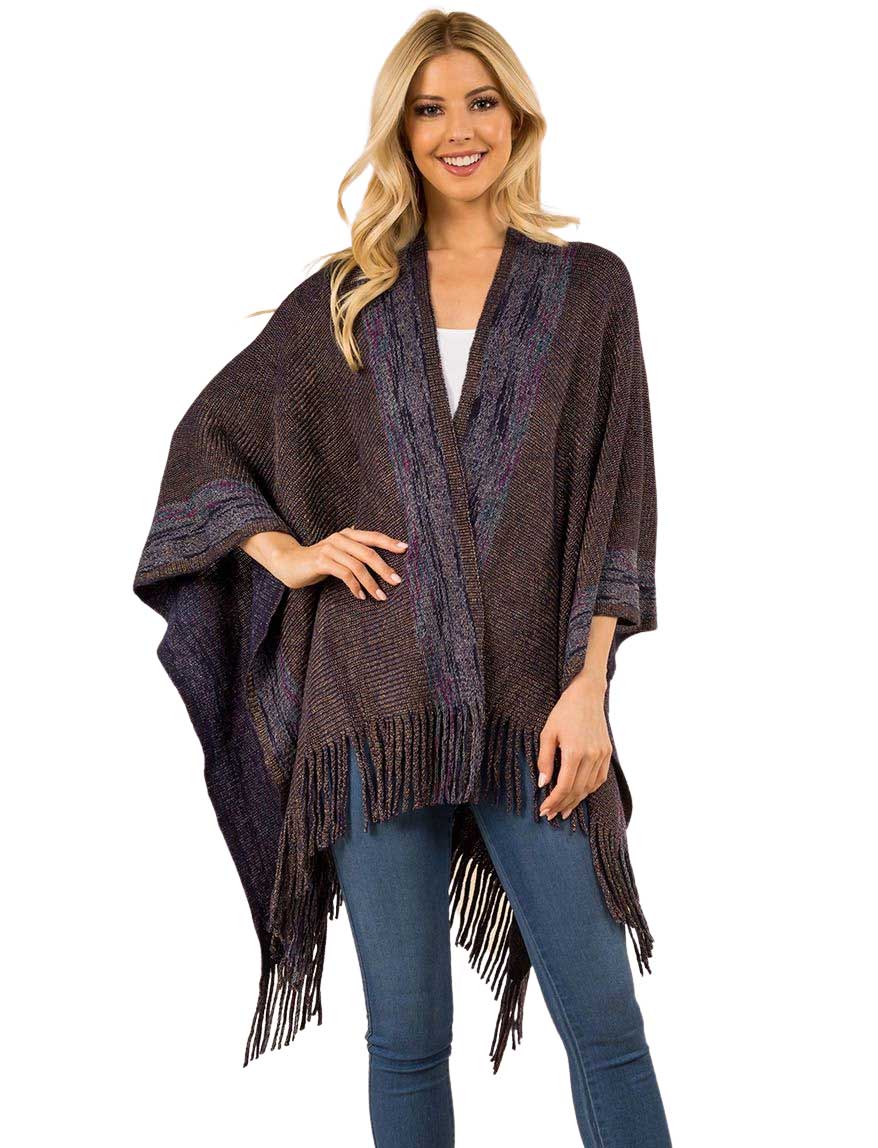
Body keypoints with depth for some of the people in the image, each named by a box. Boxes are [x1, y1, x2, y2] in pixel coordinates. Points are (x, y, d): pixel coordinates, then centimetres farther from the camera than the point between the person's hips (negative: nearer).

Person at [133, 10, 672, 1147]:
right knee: (406, 1034, 7)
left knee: (605, 1023, 0)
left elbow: (617, 496, 1)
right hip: (378, 702, 1)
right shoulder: (345, 299, 11)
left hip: (527, 703, -1)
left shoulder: (586, 286, 7)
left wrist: (589, 688, -8)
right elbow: (207, 434, 17)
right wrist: (284, 553, 0)